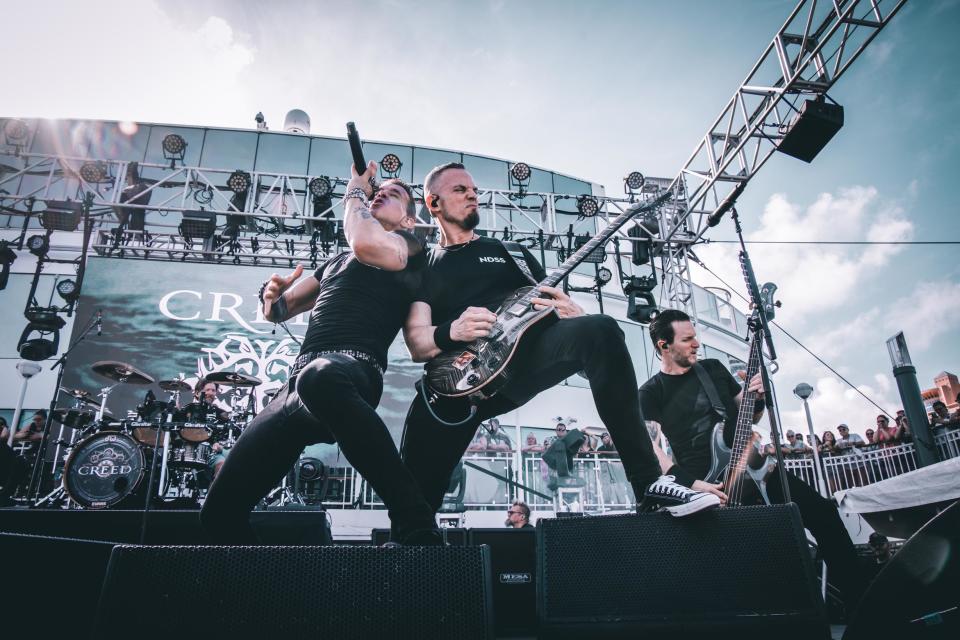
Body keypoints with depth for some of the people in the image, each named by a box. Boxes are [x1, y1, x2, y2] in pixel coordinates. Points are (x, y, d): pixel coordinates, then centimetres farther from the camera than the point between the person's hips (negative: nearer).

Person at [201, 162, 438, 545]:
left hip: (353, 372, -7)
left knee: (320, 377, -45)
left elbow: (366, 244, -14)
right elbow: (278, 312, 35)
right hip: (296, 388, 8)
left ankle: (416, 526, -41)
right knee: (220, 510, -1)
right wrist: (273, 297, 9)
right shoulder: (337, 261, 32)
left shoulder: (409, 246, 11)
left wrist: (354, 190, 7)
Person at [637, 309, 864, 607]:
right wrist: (694, 485, -22)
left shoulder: (713, 367, 13)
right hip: (707, 485, -5)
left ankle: (861, 600, 6)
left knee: (821, 510, -7)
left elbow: (748, 417, 21)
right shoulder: (650, 393, -2)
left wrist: (757, 398, -2)